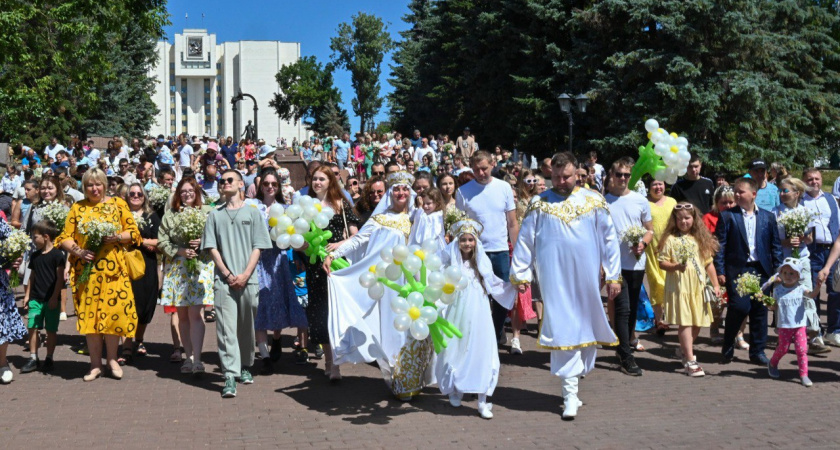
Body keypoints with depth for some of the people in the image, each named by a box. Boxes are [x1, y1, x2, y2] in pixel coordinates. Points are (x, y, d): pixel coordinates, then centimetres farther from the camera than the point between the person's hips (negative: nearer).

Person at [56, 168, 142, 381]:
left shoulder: (118, 204, 7)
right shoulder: (77, 208, 9)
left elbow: (133, 232, 7)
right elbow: (65, 237, 6)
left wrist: (118, 237, -11)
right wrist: (78, 252, -11)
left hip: (113, 268, -1)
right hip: (86, 269, 1)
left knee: (114, 311, -5)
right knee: (89, 313, 1)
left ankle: (112, 358, 14)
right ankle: (96, 364, 12)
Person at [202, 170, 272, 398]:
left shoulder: (252, 212, 8)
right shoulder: (215, 215, 11)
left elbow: (258, 247, 3)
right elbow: (212, 248, 6)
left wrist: (245, 274, -8)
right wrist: (227, 274, -6)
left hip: (248, 280, 0)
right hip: (224, 281, 0)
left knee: (246, 327, 8)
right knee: (226, 328, -7)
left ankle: (245, 367, 26)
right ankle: (230, 376, -9)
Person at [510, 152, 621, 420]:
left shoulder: (594, 202, 7)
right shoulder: (540, 204, 5)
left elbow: (609, 239, 8)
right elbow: (524, 241, 6)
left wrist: (613, 276, 4)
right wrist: (520, 275, 1)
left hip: (587, 279, 2)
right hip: (555, 280, -2)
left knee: (585, 327, 7)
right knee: (563, 330, -6)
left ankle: (574, 375, 25)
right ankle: (570, 394, -4)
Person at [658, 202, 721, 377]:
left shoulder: (701, 239, 11)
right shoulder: (670, 239, 0)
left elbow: (709, 263, 13)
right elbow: (662, 262, -3)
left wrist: (715, 284, 8)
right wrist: (676, 266, -22)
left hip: (698, 287, 5)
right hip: (679, 287, -5)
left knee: (697, 323, 8)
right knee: (685, 323, -8)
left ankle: (684, 351, 29)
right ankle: (690, 361, -8)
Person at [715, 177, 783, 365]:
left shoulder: (768, 217, 9)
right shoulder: (727, 216, 2)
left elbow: (775, 245, 10)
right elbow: (720, 245, -2)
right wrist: (720, 271, -8)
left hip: (761, 270, 3)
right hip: (737, 270, -3)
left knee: (760, 310, 6)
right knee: (739, 307, -11)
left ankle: (757, 351, 18)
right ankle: (728, 349, 8)